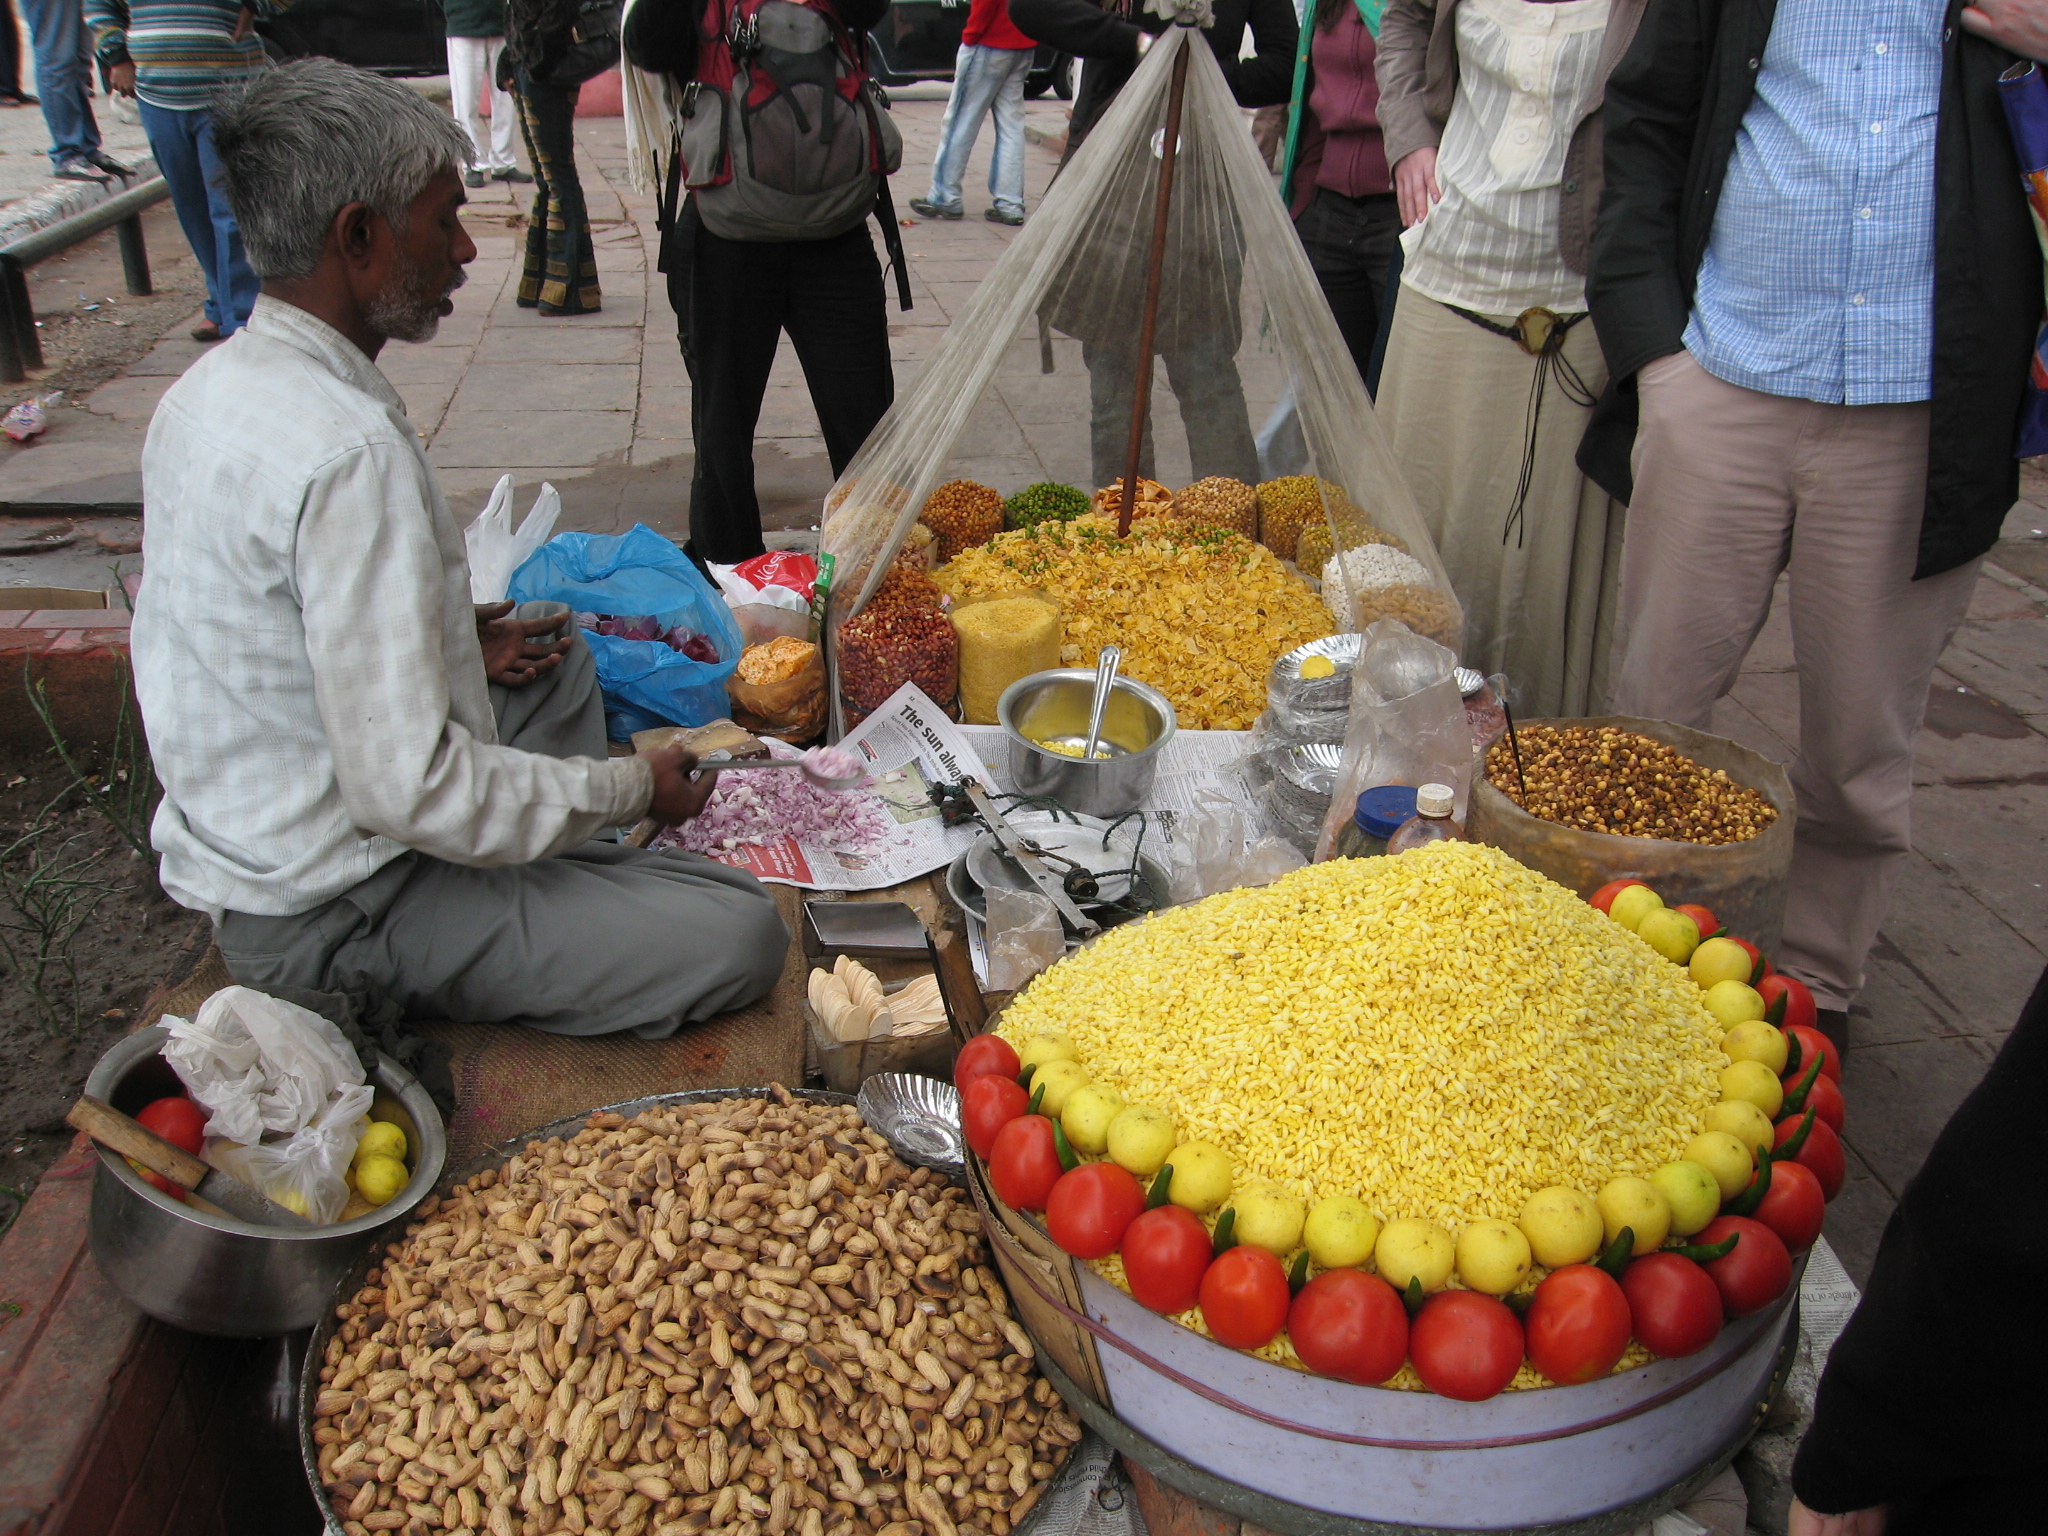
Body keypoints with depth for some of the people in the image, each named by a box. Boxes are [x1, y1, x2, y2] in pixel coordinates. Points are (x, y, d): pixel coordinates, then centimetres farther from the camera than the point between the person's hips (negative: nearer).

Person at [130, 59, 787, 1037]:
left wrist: (454, 639, 9)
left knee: (564, 663, 26)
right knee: (742, 939, -17)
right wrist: (633, 788, -17)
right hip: (330, 917, -10)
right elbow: (408, 788, -30)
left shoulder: (204, 390, 3)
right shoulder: (351, 451, -28)